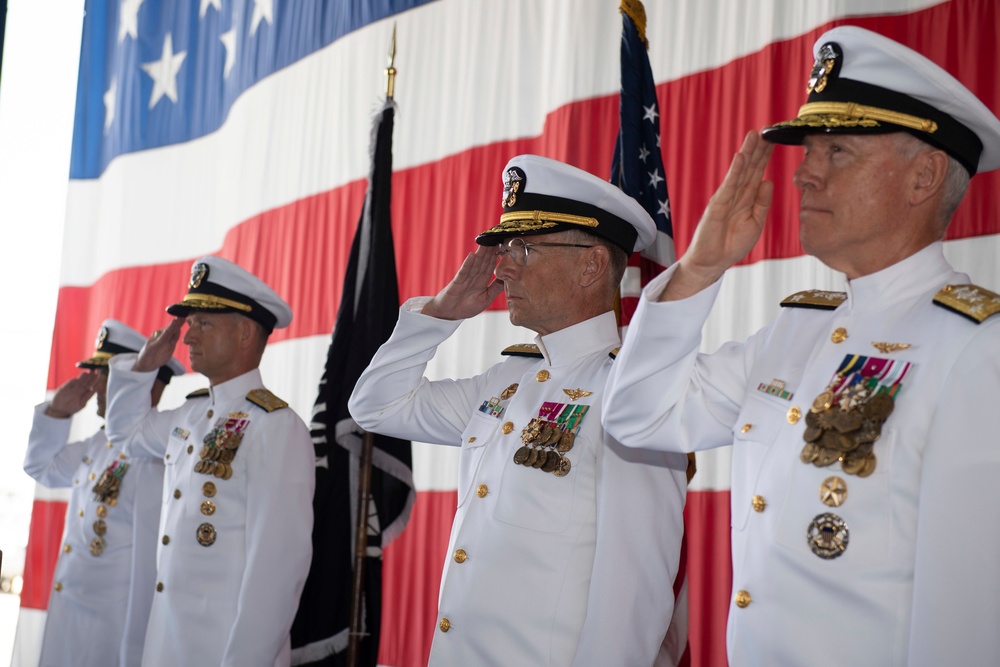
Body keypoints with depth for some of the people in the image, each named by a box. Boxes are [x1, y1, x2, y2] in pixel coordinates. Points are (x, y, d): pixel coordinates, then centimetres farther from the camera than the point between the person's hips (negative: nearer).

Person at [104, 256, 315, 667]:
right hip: (165, 634, 8)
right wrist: (142, 366, 11)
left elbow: (280, 561, -21)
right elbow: (127, 430, 29)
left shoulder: (276, 426, -17)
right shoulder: (190, 414, 8)